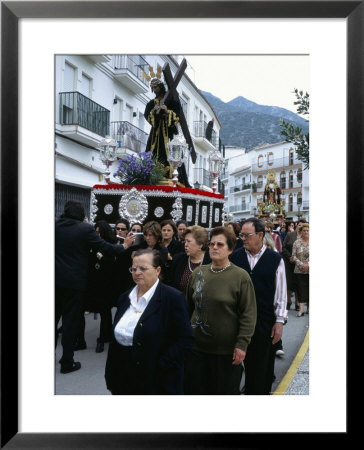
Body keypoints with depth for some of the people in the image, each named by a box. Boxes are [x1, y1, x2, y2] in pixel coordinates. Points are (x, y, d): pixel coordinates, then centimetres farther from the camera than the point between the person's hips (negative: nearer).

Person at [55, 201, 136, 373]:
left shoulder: (56, 225, 0)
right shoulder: (86, 229, -11)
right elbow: (105, 248, -11)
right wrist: (124, 246, 3)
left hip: (55, 279, 4)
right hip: (74, 281, -4)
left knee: (53, 316, 18)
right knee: (70, 320, 5)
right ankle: (67, 362, 12)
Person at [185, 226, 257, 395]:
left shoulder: (241, 276, -9)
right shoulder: (197, 273, 4)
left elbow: (249, 314, -10)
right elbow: (188, 306, 12)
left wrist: (242, 344, -14)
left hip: (227, 351, -4)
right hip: (196, 348, 4)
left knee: (227, 390, 13)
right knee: (193, 389, 13)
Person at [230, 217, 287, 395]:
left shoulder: (275, 259, -5)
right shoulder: (236, 256, 0)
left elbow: (281, 292, -2)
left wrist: (279, 321, -3)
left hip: (266, 321, -2)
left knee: (263, 364, 9)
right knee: (245, 360, 13)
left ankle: (263, 392, 27)